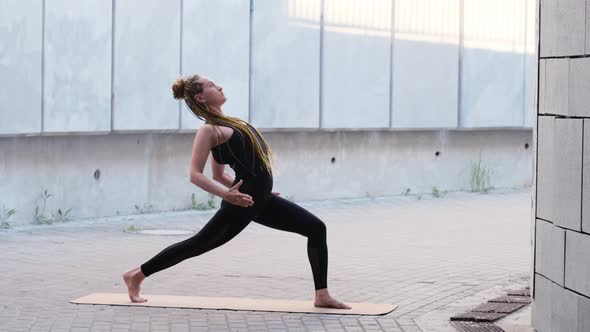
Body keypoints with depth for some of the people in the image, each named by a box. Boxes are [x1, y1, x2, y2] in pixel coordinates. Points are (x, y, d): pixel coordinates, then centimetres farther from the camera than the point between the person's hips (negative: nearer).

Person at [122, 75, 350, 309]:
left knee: (316, 228, 3)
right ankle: (136, 275, 16)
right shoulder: (209, 130, -10)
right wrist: (226, 195, -28)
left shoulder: (225, 124, 17)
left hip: (262, 201, 9)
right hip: (242, 204, -8)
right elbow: (195, 174, -18)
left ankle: (322, 295, 4)